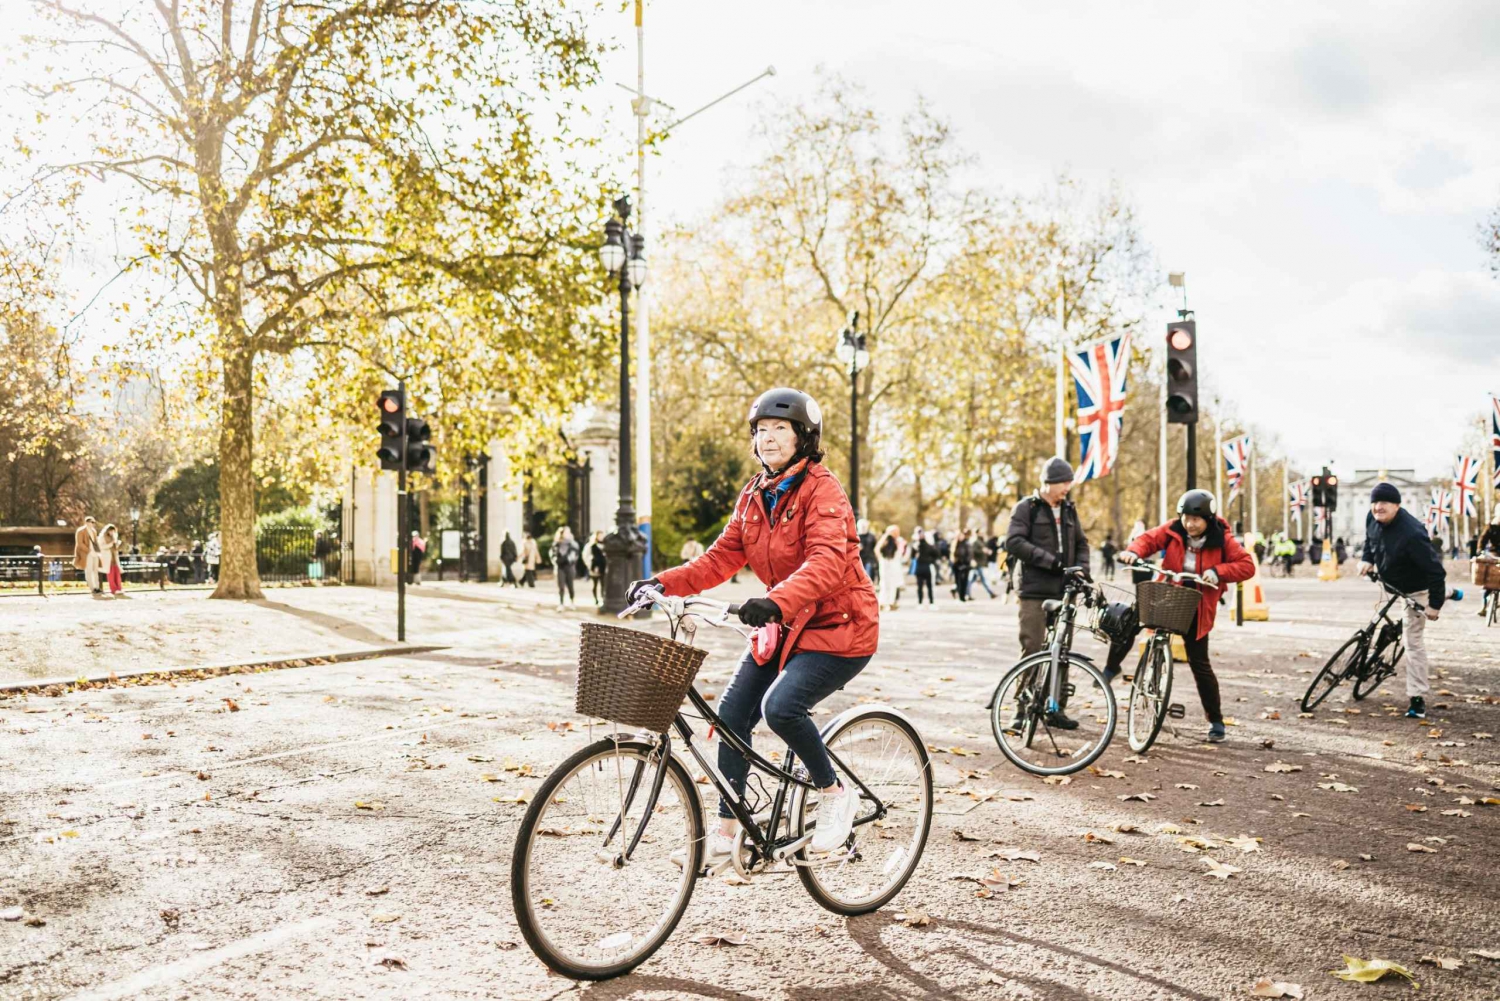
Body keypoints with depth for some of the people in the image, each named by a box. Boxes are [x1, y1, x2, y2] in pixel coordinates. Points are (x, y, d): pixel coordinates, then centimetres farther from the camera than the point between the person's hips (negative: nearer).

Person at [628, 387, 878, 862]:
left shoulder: (821, 489, -17)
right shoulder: (754, 496, 7)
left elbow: (827, 562, -32)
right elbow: (722, 557, 3)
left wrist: (776, 603, -48)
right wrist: (663, 583, -11)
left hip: (838, 626, -7)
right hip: (786, 626, 8)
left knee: (781, 706, -26)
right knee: (732, 712, -2)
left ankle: (835, 793, -1)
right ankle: (725, 830, 11)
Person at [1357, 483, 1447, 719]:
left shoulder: (1411, 534, -39)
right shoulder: (1372, 519, -16)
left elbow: (1435, 570, -34)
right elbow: (1370, 540, 10)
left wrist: (1434, 605, -29)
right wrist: (1367, 559, -6)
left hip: (1417, 588, -8)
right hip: (1391, 581, 8)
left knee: (1414, 641, -5)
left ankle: (1417, 698, 1)